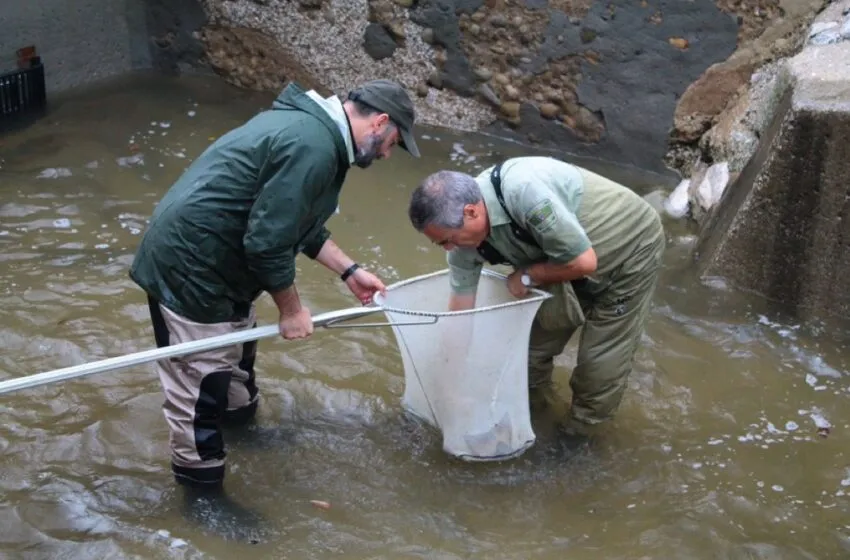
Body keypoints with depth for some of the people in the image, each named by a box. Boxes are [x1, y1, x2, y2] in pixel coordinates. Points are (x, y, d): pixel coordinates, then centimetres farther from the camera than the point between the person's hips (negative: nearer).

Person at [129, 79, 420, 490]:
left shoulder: (311, 125, 12)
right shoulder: (313, 148, -24)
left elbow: (299, 224, 21)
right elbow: (268, 243, -24)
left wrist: (349, 271, 21)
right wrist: (291, 309, -10)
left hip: (200, 255, 11)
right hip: (189, 266, -11)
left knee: (237, 343, 29)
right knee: (200, 383, -3)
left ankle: (240, 417, 52)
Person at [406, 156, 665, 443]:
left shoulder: (523, 191, -41)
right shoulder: (465, 229, -15)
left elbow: (584, 262, -34)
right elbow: (459, 308, -5)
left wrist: (526, 276, -19)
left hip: (631, 247, -7)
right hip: (573, 254, 7)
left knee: (599, 361, -2)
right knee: (535, 333, 10)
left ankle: (577, 432, 20)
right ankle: (531, 401, 34)